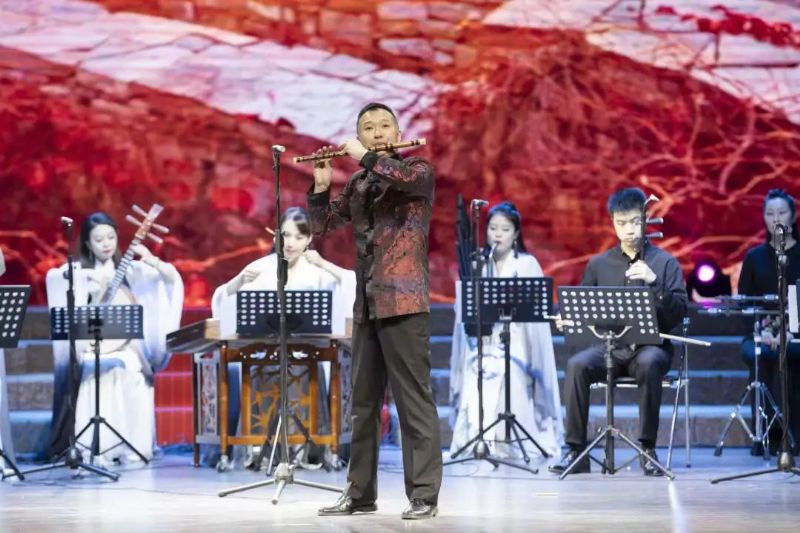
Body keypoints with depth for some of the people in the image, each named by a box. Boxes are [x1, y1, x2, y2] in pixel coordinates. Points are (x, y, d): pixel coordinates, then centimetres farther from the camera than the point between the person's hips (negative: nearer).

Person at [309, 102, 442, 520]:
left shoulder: (419, 170, 0)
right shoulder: (358, 184, 16)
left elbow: (403, 176, -24)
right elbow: (322, 226, 17)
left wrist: (364, 157, -10)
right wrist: (321, 183, 3)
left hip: (404, 303, -7)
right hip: (367, 306, 7)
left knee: (413, 402, -7)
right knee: (363, 404, 10)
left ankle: (424, 494, -6)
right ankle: (360, 492, 17)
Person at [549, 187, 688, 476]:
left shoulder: (665, 262, 6)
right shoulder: (598, 264, 13)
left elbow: (678, 314, -5)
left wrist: (653, 281, -19)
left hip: (650, 346, -2)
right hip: (608, 347, 2)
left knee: (649, 364, -39)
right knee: (577, 364, -30)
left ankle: (648, 448, -27)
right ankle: (575, 450, -23)